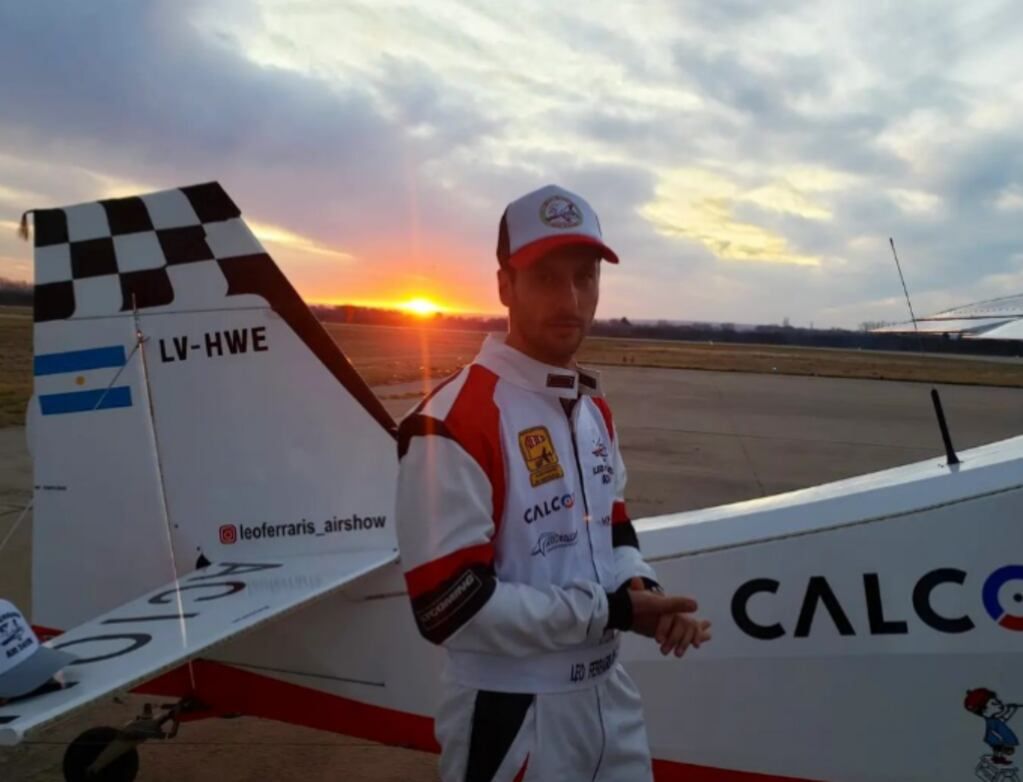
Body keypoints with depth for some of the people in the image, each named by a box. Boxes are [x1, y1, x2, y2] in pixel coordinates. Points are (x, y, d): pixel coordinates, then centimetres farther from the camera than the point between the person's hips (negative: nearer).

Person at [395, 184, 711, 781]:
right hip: (514, 716, -7)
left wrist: (642, 590, -8)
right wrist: (610, 610, -19)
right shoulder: (455, 421, -23)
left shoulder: (594, 407, 5)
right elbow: (450, 606, -25)